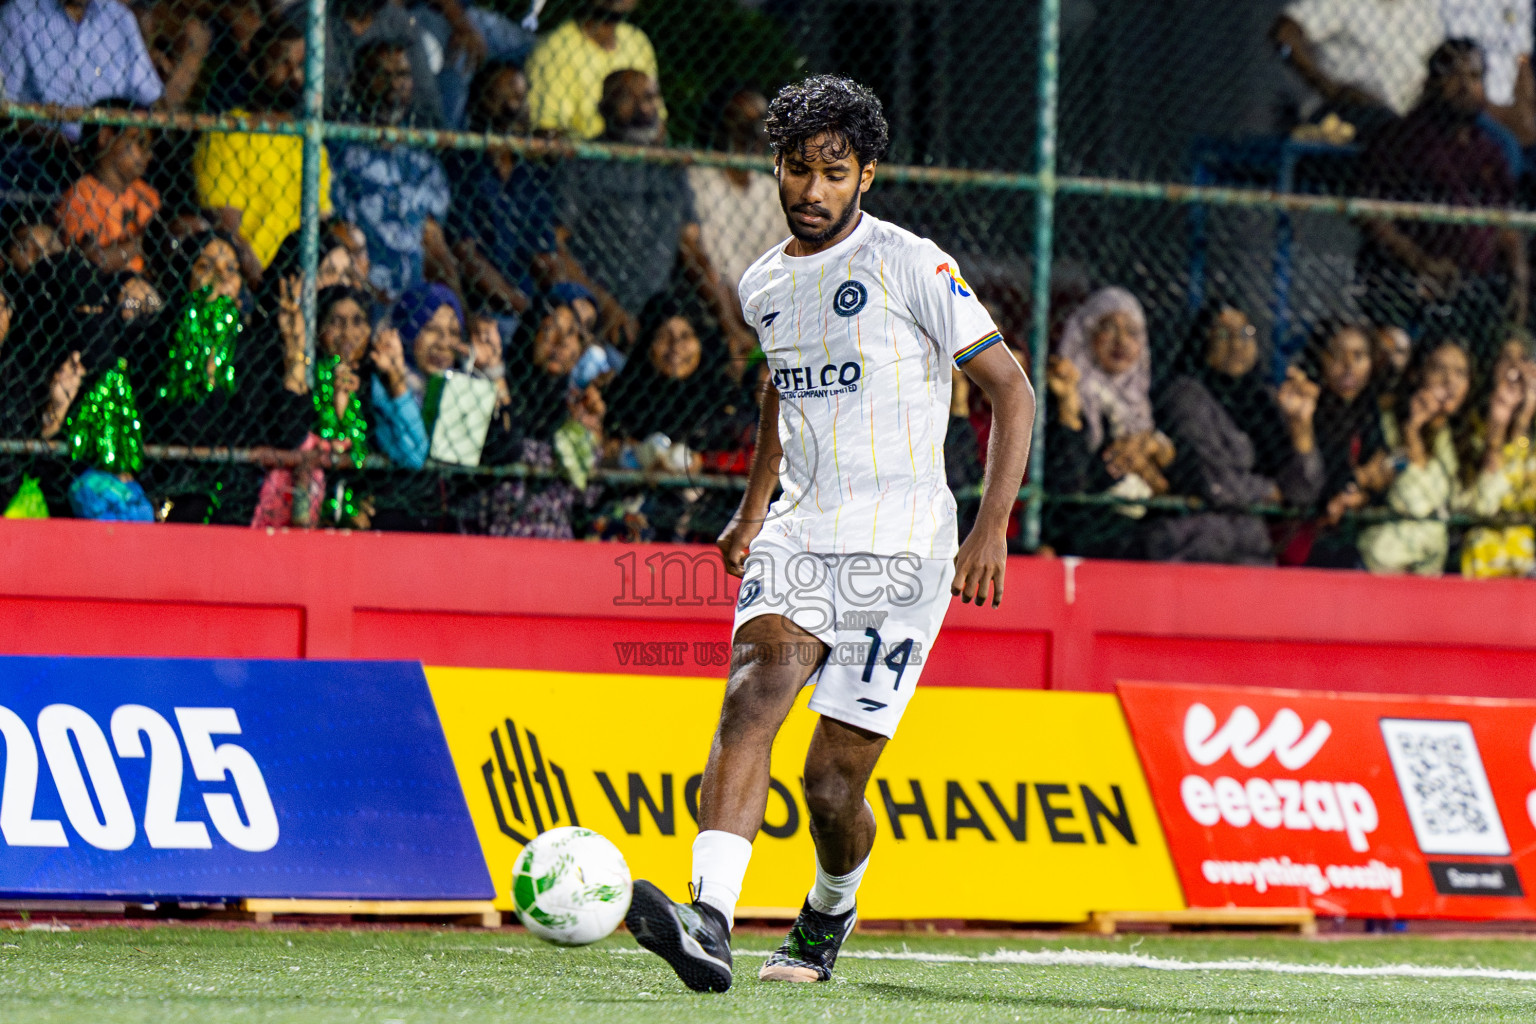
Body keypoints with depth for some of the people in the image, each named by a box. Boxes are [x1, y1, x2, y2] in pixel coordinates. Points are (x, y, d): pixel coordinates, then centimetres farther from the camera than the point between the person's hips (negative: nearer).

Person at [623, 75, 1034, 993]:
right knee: (756, 687, -26)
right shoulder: (764, 287, 12)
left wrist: (992, 529, -14)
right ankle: (710, 923, -41)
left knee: (833, 784, -5)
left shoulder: (911, 266, -6)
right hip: (798, 539, 4)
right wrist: (754, 507, 30)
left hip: (901, 550, -4)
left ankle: (831, 911, 30)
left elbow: (1012, 390, -5)